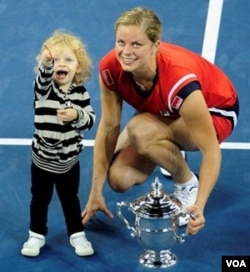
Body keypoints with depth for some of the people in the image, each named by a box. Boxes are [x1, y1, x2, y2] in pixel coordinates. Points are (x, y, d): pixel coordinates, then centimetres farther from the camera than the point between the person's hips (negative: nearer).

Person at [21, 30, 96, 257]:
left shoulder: (81, 93, -8)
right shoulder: (44, 87, -13)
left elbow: (91, 119, -8)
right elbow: (43, 77, -36)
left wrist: (77, 115, -28)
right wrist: (45, 63, -57)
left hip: (69, 160, 1)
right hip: (42, 159, 0)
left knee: (70, 199, 18)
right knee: (40, 199, 16)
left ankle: (77, 235, 35)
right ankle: (37, 235, 34)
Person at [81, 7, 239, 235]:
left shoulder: (179, 80, -41)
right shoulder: (111, 67, -26)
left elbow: (211, 151, -35)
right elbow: (109, 127, -15)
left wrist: (199, 206, -46)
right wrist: (96, 193, -12)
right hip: (164, 113, 5)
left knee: (140, 130, -34)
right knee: (119, 178, -11)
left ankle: (187, 185, -6)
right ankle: (172, 154, 20)